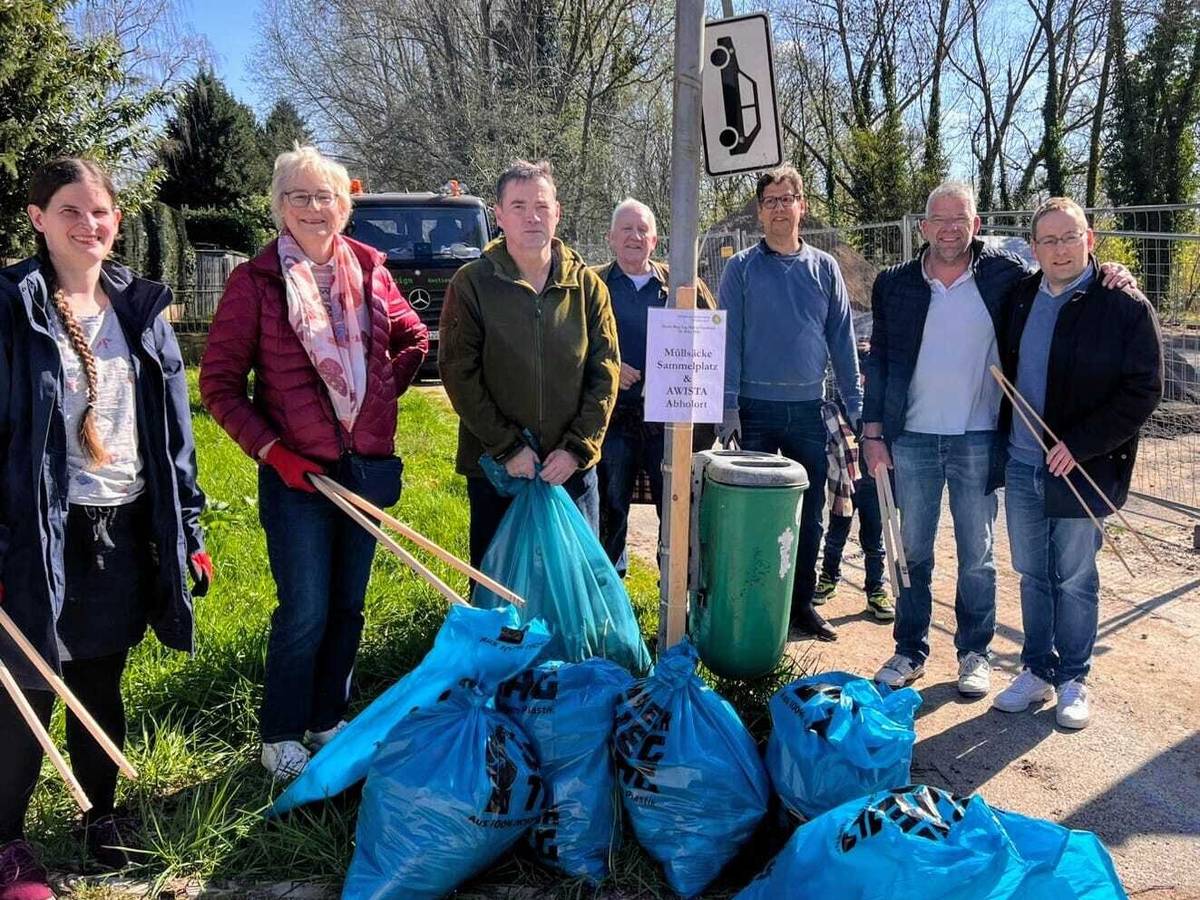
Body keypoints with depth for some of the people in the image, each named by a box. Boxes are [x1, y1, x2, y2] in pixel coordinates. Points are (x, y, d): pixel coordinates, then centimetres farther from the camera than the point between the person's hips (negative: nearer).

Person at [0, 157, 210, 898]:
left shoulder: (140, 308, 7)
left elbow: (173, 429, 10)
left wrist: (189, 527, 9)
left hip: (125, 531, 4)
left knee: (102, 684, 17)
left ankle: (103, 816, 35)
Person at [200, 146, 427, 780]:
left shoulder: (369, 270, 4)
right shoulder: (256, 280, -6)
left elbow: (414, 340, 19)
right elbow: (218, 383, -5)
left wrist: (382, 394, 6)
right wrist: (271, 449, -12)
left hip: (368, 466, 4)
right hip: (296, 472, -4)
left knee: (347, 607, 13)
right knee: (304, 614, 0)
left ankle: (327, 720, 32)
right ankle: (279, 738, 21)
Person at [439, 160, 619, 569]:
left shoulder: (587, 285, 3)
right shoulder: (471, 283, -4)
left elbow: (605, 371, 2)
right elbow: (458, 374, -7)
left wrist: (578, 448, -8)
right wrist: (507, 447, -12)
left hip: (573, 467, 2)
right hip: (495, 465, -2)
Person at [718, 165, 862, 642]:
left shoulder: (824, 267, 8)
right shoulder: (742, 268, 1)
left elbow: (842, 338, 8)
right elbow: (729, 340, -2)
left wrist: (854, 403, 3)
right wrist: (728, 406, -9)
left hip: (809, 410, 2)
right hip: (757, 410, -2)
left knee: (809, 514, 9)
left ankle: (802, 603, 22)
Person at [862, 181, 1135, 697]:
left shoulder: (1003, 275, -1)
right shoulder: (894, 284, 3)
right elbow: (879, 360, 5)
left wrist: (1109, 277, -10)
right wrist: (873, 432, 1)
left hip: (978, 440, -1)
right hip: (911, 439, 1)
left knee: (977, 556, 9)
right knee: (912, 551, 10)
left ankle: (975, 653, 24)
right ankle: (910, 651, 23)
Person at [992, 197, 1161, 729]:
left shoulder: (1126, 306, -9)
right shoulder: (1019, 297, 6)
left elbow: (1143, 390, -12)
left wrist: (1079, 445, -19)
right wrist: (1001, 442, 7)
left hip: (1082, 469, -4)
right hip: (1021, 465, 4)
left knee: (1075, 580, 8)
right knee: (1032, 575, 14)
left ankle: (1073, 679, 24)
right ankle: (1038, 670, 28)